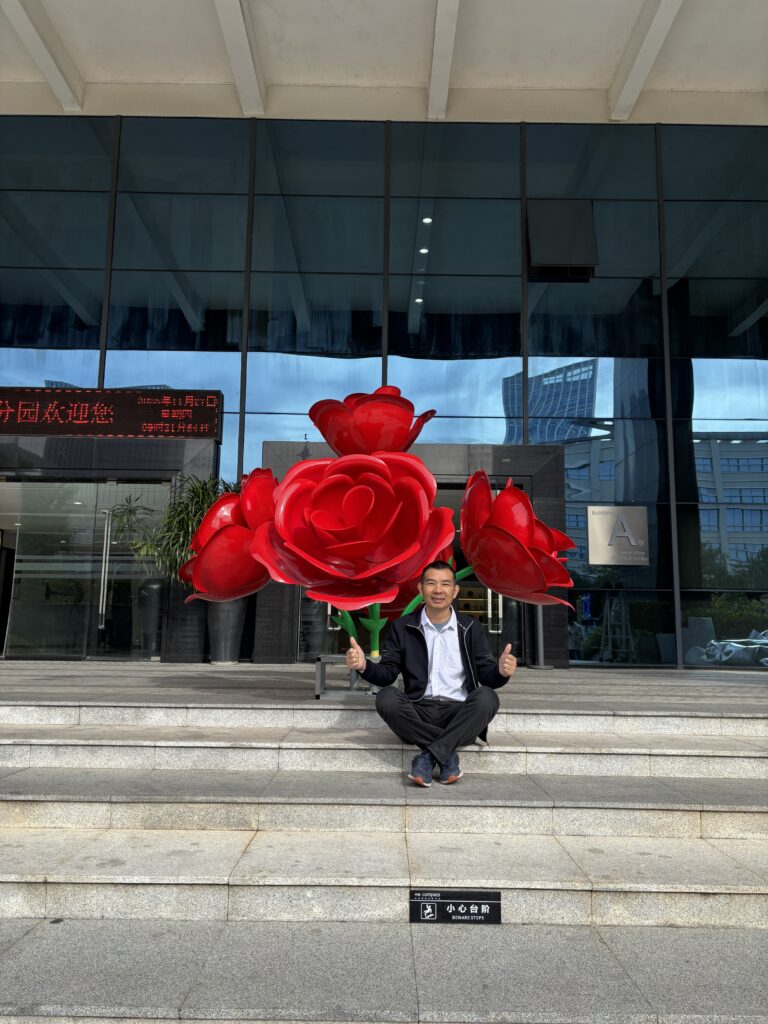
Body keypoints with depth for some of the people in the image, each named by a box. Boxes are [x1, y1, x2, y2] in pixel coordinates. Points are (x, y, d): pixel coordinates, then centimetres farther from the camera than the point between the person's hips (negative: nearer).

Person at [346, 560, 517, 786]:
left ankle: (430, 755, -26)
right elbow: (387, 674, 4)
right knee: (386, 697, -29)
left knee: (487, 697, -29)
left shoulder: (471, 629, 11)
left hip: (459, 715, 0)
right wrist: (364, 666, -17)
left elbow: (488, 676, 5)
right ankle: (447, 753, -22)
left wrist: (501, 671, -19)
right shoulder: (402, 628, 9)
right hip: (417, 715, 0)